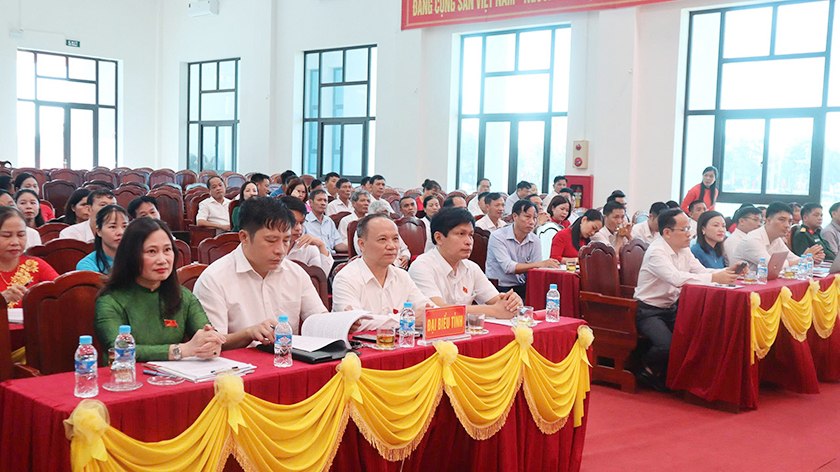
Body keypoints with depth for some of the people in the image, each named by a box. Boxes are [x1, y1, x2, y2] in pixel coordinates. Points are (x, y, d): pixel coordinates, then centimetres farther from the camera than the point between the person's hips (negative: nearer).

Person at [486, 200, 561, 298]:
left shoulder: (535, 240, 7)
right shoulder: (497, 237, -10)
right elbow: (508, 268, -22)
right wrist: (540, 264, -30)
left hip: (522, 288, 6)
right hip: (500, 289, -6)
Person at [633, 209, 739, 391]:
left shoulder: (684, 250, 10)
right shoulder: (656, 252, -20)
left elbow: (702, 271, 3)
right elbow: (676, 278, -34)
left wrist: (727, 273, -16)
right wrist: (715, 278, -36)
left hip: (671, 308, 9)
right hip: (648, 311, -9)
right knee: (667, 345, -31)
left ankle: (661, 373, 7)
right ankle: (647, 368, 4)